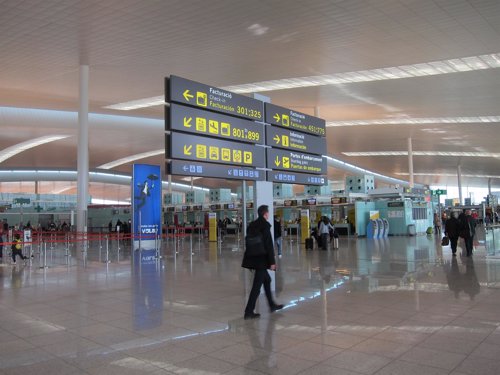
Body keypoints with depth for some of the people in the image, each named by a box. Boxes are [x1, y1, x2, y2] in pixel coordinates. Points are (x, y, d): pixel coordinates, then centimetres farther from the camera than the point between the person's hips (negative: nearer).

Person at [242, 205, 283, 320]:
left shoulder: (252, 225, 9)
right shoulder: (265, 225, -14)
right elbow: (269, 245, -17)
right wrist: (272, 262, -14)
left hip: (253, 258, 9)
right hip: (261, 259, -9)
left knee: (266, 279, 22)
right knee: (257, 285, -3)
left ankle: (272, 305, 34)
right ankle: (249, 311, 1)